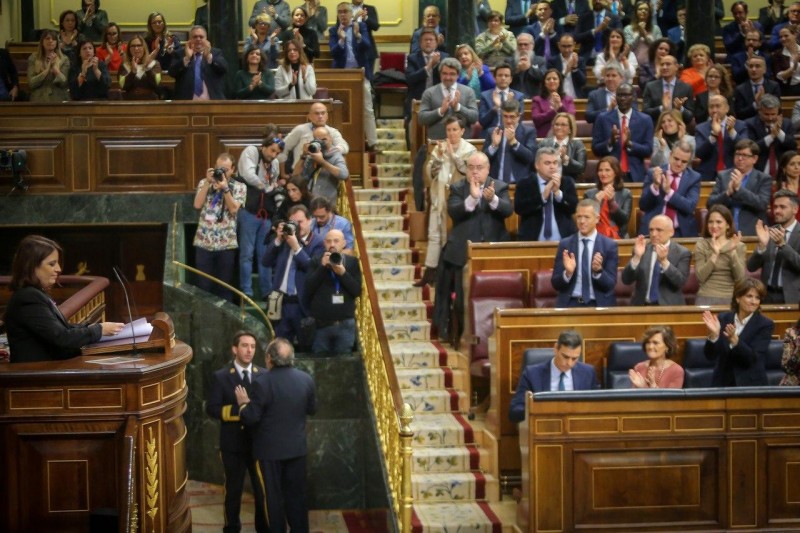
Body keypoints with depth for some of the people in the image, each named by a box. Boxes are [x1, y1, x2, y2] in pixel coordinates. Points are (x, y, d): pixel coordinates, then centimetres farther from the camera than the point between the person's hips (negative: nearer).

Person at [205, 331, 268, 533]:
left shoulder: (264, 375, 3)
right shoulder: (220, 377, -4)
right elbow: (212, 409, -10)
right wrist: (238, 410, -21)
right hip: (233, 444, -1)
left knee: (263, 490, 8)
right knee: (233, 490, 12)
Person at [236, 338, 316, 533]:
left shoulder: (263, 383, -20)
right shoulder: (306, 379, -4)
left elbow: (251, 418, -17)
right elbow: (312, 409, 10)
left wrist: (243, 403, 0)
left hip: (270, 449, -4)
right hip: (297, 447, 5)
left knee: (273, 496, 8)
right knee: (297, 493, 15)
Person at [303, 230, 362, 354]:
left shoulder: (352, 262, 3)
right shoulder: (317, 262, 3)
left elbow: (357, 291, -3)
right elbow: (308, 289, -7)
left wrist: (343, 273, -16)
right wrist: (322, 267, -14)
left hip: (345, 324, 0)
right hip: (321, 323, 0)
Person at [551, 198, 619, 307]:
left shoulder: (609, 245, 3)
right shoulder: (565, 244, 6)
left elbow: (610, 285, 0)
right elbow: (556, 284, 3)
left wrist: (598, 271, -18)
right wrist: (567, 273, -15)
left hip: (599, 305, 0)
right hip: (569, 304, 0)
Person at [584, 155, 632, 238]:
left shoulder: (626, 194, 10)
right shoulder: (589, 194, 12)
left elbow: (625, 220, -1)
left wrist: (612, 201, -13)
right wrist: (595, 201, -12)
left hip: (617, 238, -1)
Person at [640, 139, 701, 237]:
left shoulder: (694, 178, 5)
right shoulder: (653, 173, 4)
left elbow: (690, 207, -8)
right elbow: (642, 206, 0)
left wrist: (669, 191, -20)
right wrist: (655, 185, -16)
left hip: (681, 232, 1)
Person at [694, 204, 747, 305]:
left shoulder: (738, 246, 8)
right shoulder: (701, 245, 6)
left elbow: (740, 278, -4)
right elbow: (700, 277, -6)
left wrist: (732, 252, -12)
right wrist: (714, 254, -14)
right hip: (706, 298, 0)